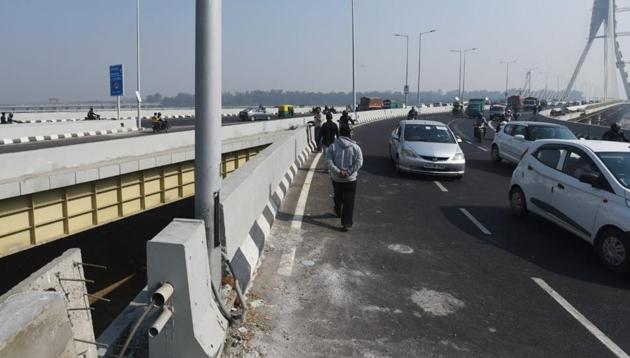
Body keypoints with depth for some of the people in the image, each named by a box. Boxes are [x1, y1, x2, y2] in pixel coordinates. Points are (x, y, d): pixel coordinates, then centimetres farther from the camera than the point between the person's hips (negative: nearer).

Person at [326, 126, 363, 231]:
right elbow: (359, 162, -15)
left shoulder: (333, 146, -5)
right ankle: (347, 223, -3)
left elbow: (328, 162, -15)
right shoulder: (355, 147, -4)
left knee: (338, 197, 26)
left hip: (336, 178, 2)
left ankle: (338, 212, 51)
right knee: (349, 202, 2)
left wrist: (338, 172, -17)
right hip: (350, 179, -1)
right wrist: (349, 172, -16)